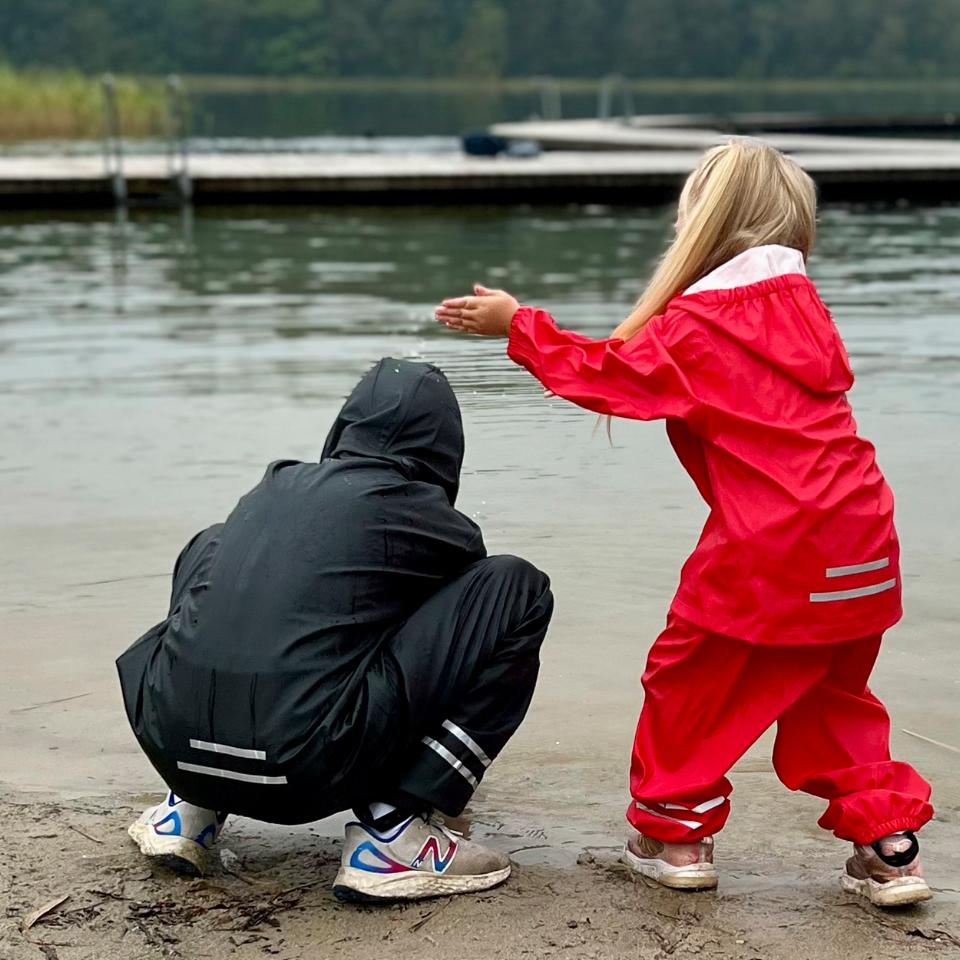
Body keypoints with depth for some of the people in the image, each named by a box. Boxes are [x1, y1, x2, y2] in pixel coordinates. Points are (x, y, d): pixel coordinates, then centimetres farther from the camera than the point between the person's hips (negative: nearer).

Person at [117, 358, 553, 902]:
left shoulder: (278, 484, 21)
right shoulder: (418, 510, 8)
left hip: (171, 745, 6)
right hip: (307, 763, -5)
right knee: (517, 590, 6)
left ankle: (193, 808, 24)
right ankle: (392, 835, 2)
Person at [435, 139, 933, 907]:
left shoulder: (694, 326, -7)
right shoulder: (799, 300, 12)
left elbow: (606, 373, -2)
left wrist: (518, 324, 7)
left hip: (767, 554, -6)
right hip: (859, 541, 7)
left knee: (689, 678, 12)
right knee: (832, 700, 20)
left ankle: (675, 832, 22)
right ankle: (888, 843, 17)